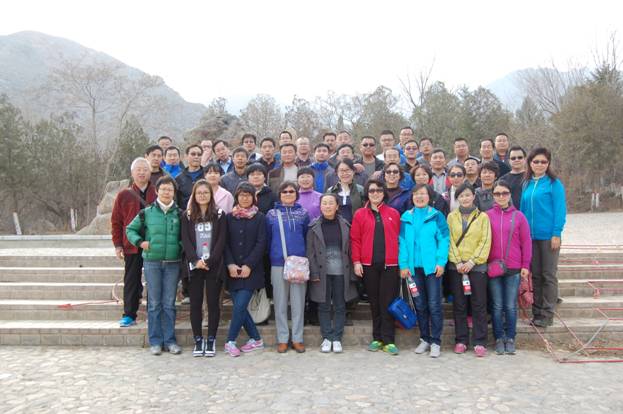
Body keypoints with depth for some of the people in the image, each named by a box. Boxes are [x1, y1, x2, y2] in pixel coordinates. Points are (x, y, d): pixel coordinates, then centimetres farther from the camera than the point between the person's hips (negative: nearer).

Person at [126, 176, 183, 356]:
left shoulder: (179, 214, 4)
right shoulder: (146, 213, 2)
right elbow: (130, 229, 11)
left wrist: (181, 247, -4)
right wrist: (140, 242, -4)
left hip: (173, 263, 1)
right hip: (152, 262, -1)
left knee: (169, 303, 6)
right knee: (154, 303, 5)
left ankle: (170, 340, 15)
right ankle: (155, 341, 14)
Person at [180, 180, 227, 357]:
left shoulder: (219, 215, 4)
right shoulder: (187, 216, 7)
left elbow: (221, 241, -3)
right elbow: (186, 241, 0)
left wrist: (209, 261, -12)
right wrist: (196, 261, -12)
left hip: (214, 266, -1)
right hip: (194, 266, 1)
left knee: (213, 303, 3)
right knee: (195, 304, 4)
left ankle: (211, 340, 13)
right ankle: (198, 340, 14)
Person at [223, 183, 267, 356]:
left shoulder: (260, 218, 2)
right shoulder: (229, 217, 8)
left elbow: (261, 243, -4)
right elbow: (225, 243, 4)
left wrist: (248, 265, -11)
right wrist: (230, 264, -9)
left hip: (251, 270, -3)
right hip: (233, 269, 3)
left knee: (240, 306, -10)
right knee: (240, 307, 4)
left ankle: (230, 341, 5)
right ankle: (256, 339, 19)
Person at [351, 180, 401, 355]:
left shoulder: (393, 214, 7)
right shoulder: (360, 214, 6)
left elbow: (399, 238, 6)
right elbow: (355, 240, 3)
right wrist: (356, 261, -4)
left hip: (390, 265, 0)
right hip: (369, 265, 1)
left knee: (388, 302, -1)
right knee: (374, 303, 8)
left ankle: (388, 340, 5)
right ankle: (377, 338, 18)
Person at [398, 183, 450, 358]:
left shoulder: (437, 216, 0)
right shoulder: (406, 217, 8)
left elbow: (444, 239, -5)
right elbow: (402, 242, 5)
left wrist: (441, 262, -13)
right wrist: (403, 264, -2)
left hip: (432, 266, -3)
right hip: (414, 267, 3)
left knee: (434, 305, -1)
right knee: (420, 305, 11)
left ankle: (435, 342, 9)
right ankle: (424, 339, 22)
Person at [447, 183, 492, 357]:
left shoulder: (483, 217, 4)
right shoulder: (451, 216, 8)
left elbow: (485, 241, -2)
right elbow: (449, 240, 2)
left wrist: (472, 261, -12)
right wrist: (457, 261, -9)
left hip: (477, 265, -1)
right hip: (456, 266, 1)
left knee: (479, 305, 1)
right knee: (459, 305, 6)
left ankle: (480, 342, 9)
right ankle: (461, 340, 16)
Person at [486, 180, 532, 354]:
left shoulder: (519, 216, 2)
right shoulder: (487, 216, 2)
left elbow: (526, 242, 2)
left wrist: (525, 265, -2)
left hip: (514, 268, 0)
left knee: (511, 306, 6)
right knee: (497, 306, 6)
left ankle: (510, 338, 19)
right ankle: (499, 339, 17)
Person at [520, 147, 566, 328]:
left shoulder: (554, 183, -5)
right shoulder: (527, 184, 10)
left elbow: (560, 210, -9)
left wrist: (556, 234, -14)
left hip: (549, 236, -5)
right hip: (531, 236, 5)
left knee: (548, 275, 4)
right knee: (535, 275, 11)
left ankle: (547, 314, 11)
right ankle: (537, 312, 20)